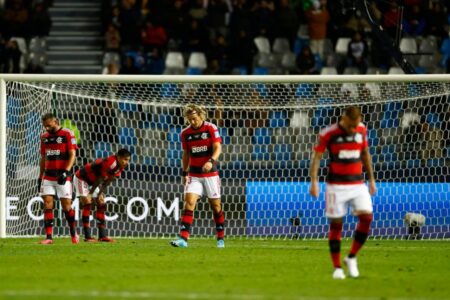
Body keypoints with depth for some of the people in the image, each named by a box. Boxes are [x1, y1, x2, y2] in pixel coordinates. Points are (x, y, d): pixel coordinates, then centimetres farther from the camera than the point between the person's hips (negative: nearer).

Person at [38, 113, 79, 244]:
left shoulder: (67, 134, -5)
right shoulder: (45, 137, 13)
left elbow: (72, 155, -10)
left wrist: (66, 172, -21)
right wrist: (40, 177, 15)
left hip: (62, 176, -5)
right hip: (48, 176, 5)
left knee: (66, 205, -3)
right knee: (47, 204, -5)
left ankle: (74, 233, 17)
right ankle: (49, 237, -6)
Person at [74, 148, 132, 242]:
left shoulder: (120, 167, -6)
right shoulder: (110, 163, -35)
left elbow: (107, 182, 0)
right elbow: (99, 179, -27)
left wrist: (100, 194, -5)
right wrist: (90, 194, -20)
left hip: (92, 182, 9)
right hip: (82, 178, -9)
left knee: (101, 205, 4)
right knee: (87, 203, -17)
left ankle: (102, 236, 5)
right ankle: (87, 236, -18)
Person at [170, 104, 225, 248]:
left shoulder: (211, 128, -7)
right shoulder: (186, 133, 3)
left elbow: (217, 147, -15)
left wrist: (211, 161, -33)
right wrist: (184, 173, 8)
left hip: (210, 173, -2)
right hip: (193, 174, 2)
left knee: (215, 205, 5)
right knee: (189, 202, -13)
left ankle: (220, 239, 20)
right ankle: (183, 238, -20)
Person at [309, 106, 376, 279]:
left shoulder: (362, 130, 3)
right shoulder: (328, 133, -9)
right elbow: (317, 156, -7)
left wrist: (371, 179, 19)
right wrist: (314, 181, -16)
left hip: (358, 184, 3)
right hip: (336, 185, -3)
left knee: (366, 217, -12)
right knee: (336, 224, -1)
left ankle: (351, 258, 4)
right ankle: (337, 268, 7)